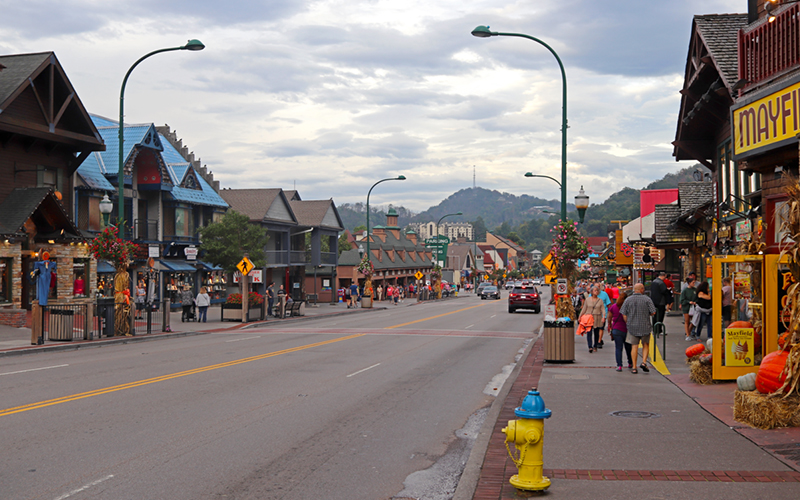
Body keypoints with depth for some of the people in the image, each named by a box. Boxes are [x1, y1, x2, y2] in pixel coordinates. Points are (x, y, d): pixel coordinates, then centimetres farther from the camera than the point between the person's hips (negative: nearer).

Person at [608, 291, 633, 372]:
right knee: (628, 347, 15)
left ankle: (619, 365, -10)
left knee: (618, 348, -1)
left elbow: (609, 317, 4)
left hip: (616, 329, 0)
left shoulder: (613, 306, -1)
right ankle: (631, 364, 28)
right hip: (627, 329, 0)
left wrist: (609, 325, 16)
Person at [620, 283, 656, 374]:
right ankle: (644, 362, -1)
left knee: (634, 346, 5)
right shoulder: (647, 299, -5)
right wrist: (647, 313, 12)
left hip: (632, 326, 1)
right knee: (646, 345, 15)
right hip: (645, 326, -1)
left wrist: (628, 323, 11)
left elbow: (624, 314, -2)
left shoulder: (628, 300, 0)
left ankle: (634, 367, 5)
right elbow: (653, 312, -9)